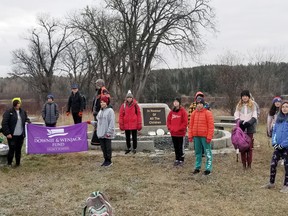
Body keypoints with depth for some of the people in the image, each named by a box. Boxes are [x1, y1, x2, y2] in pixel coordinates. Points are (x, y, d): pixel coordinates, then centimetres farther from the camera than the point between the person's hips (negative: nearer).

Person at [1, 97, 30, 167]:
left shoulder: (23, 112, 9)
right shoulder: (8, 112, -7)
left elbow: (26, 119, 24)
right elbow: (4, 123, -10)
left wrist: (28, 121, -1)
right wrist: (7, 133, -14)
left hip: (20, 135, 5)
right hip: (12, 135, -4)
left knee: (18, 150, 10)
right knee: (12, 149, -2)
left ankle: (18, 163, 22)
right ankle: (9, 163, 17)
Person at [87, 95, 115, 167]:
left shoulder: (110, 111, -8)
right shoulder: (100, 111, 14)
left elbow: (112, 123, -13)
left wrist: (109, 132, -18)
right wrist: (91, 122, 6)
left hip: (107, 134, -7)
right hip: (101, 133, 7)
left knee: (108, 147, 1)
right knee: (103, 147, 11)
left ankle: (109, 161, 11)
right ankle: (105, 160, 21)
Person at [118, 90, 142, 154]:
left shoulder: (135, 105, -3)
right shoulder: (123, 105, -1)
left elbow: (139, 115, -3)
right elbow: (121, 115, 0)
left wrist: (139, 124, -5)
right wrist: (121, 125, -3)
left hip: (134, 124, -2)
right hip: (126, 125, 2)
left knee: (134, 137, 7)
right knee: (127, 137, 14)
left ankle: (134, 148, 19)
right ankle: (128, 148, 27)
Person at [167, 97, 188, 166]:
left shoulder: (183, 111, -7)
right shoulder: (172, 112, 9)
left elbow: (185, 122, -11)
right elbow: (168, 120, 12)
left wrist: (179, 128, -14)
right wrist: (170, 128, -3)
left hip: (180, 133, -5)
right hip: (173, 133, 5)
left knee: (181, 147, 1)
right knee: (176, 147, 12)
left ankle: (181, 160, 8)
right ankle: (177, 159, 21)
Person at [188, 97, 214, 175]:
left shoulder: (207, 113, -5)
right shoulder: (194, 113, 9)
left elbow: (211, 126, -9)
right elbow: (191, 125, 12)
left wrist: (209, 137, -14)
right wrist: (190, 135, 6)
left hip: (204, 136, -5)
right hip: (196, 136, 5)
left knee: (207, 152, 0)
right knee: (197, 152, 13)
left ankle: (208, 168, 5)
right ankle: (197, 167, 22)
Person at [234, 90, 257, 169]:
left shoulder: (252, 105, 5)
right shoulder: (239, 105, 10)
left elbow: (254, 116, -1)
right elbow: (236, 115, 4)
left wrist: (248, 123, -16)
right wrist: (239, 121, -15)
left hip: (250, 128, -2)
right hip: (241, 128, 2)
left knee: (250, 146, -2)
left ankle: (249, 164, 5)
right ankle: (244, 164, 9)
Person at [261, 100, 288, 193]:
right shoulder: (279, 118, 7)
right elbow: (274, 131, 12)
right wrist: (274, 142, -1)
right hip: (278, 146, 5)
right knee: (273, 164, 6)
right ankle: (271, 183, 20)